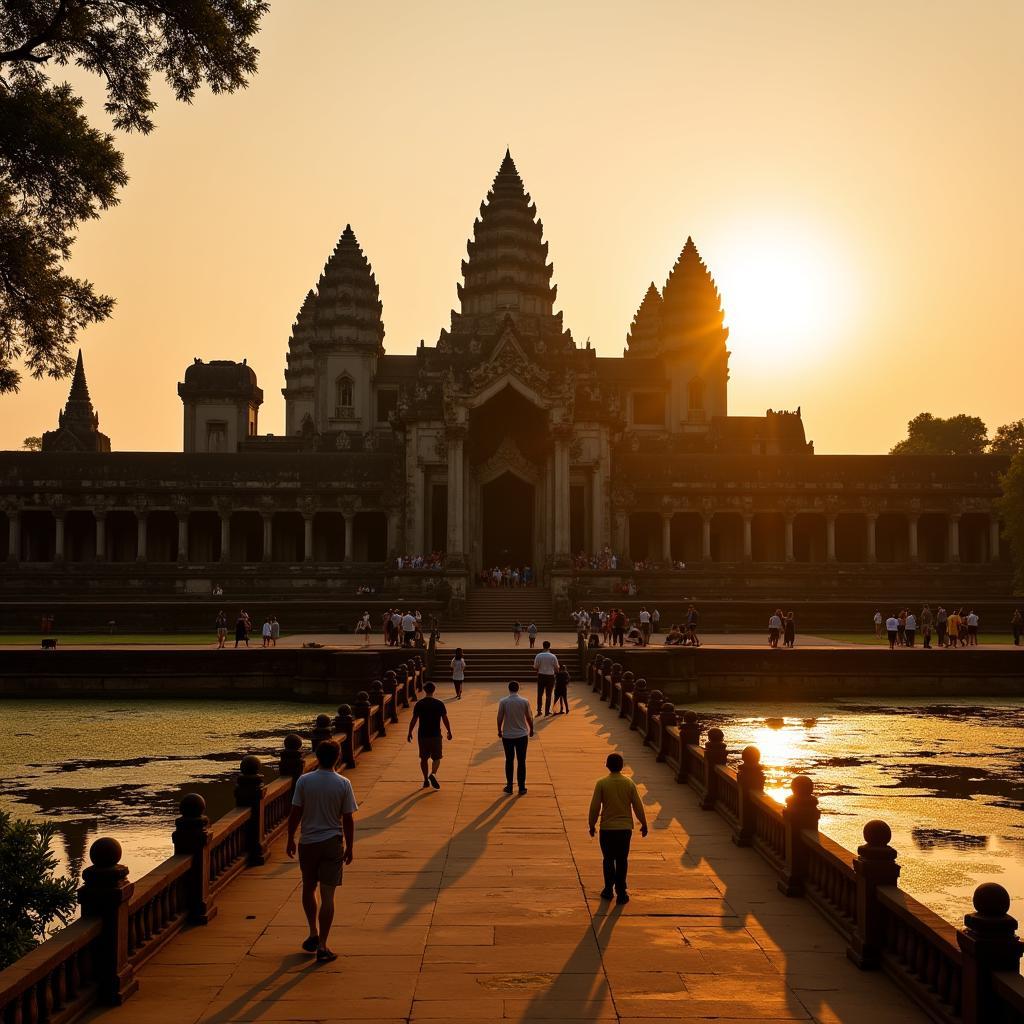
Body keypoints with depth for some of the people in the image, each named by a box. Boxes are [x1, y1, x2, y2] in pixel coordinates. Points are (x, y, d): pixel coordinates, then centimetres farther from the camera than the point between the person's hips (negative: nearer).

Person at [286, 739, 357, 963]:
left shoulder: (304, 781, -7)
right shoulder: (343, 784, -8)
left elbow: (295, 814, -4)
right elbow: (348, 820, -4)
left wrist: (290, 840, 10)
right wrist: (349, 848, 6)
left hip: (308, 843, 1)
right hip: (333, 843, -1)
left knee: (308, 889, 22)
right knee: (327, 896, 2)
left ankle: (314, 934, 22)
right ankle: (322, 947, 2)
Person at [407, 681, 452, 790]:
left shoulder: (419, 704, -4)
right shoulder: (439, 704, -5)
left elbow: (413, 720, -3)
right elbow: (445, 719, -1)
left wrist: (410, 733, 7)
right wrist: (449, 732, 11)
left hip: (422, 735, 1)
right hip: (436, 735, -1)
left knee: (424, 758, 14)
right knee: (437, 757, 9)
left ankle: (426, 780, 17)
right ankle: (433, 773, -17)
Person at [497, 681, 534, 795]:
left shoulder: (503, 702, -9)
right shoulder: (524, 701, -7)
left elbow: (500, 718, -5)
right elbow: (529, 717, -1)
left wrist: (499, 731, 11)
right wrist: (531, 729, 16)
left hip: (507, 736, 0)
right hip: (522, 735, 0)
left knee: (509, 761, 12)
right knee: (521, 761, 7)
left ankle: (509, 786, 17)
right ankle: (521, 788, 9)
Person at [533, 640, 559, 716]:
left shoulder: (538, 656, -9)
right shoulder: (553, 656, -10)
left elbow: (535, 668, -5)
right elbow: (556, 668, -2)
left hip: (541, 676, 1)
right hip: (550, 676, -1)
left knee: (540, 694, 15)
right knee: (548, 695, 9)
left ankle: (539, 710, 14)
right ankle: (547, 712, 11)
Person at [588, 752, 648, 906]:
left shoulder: (602, 783, -9)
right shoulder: (629, 783, -3)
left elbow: (595, 806, -6)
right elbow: (638, 806, 0)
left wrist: (592, 824, 7)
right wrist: (644, 824, 12)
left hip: (607, 828, -1)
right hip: (625, 828, 1)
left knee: (608, 860, 14)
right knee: (622, 861, 9)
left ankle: (608, 890, 18)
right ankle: (621, 893, 8)